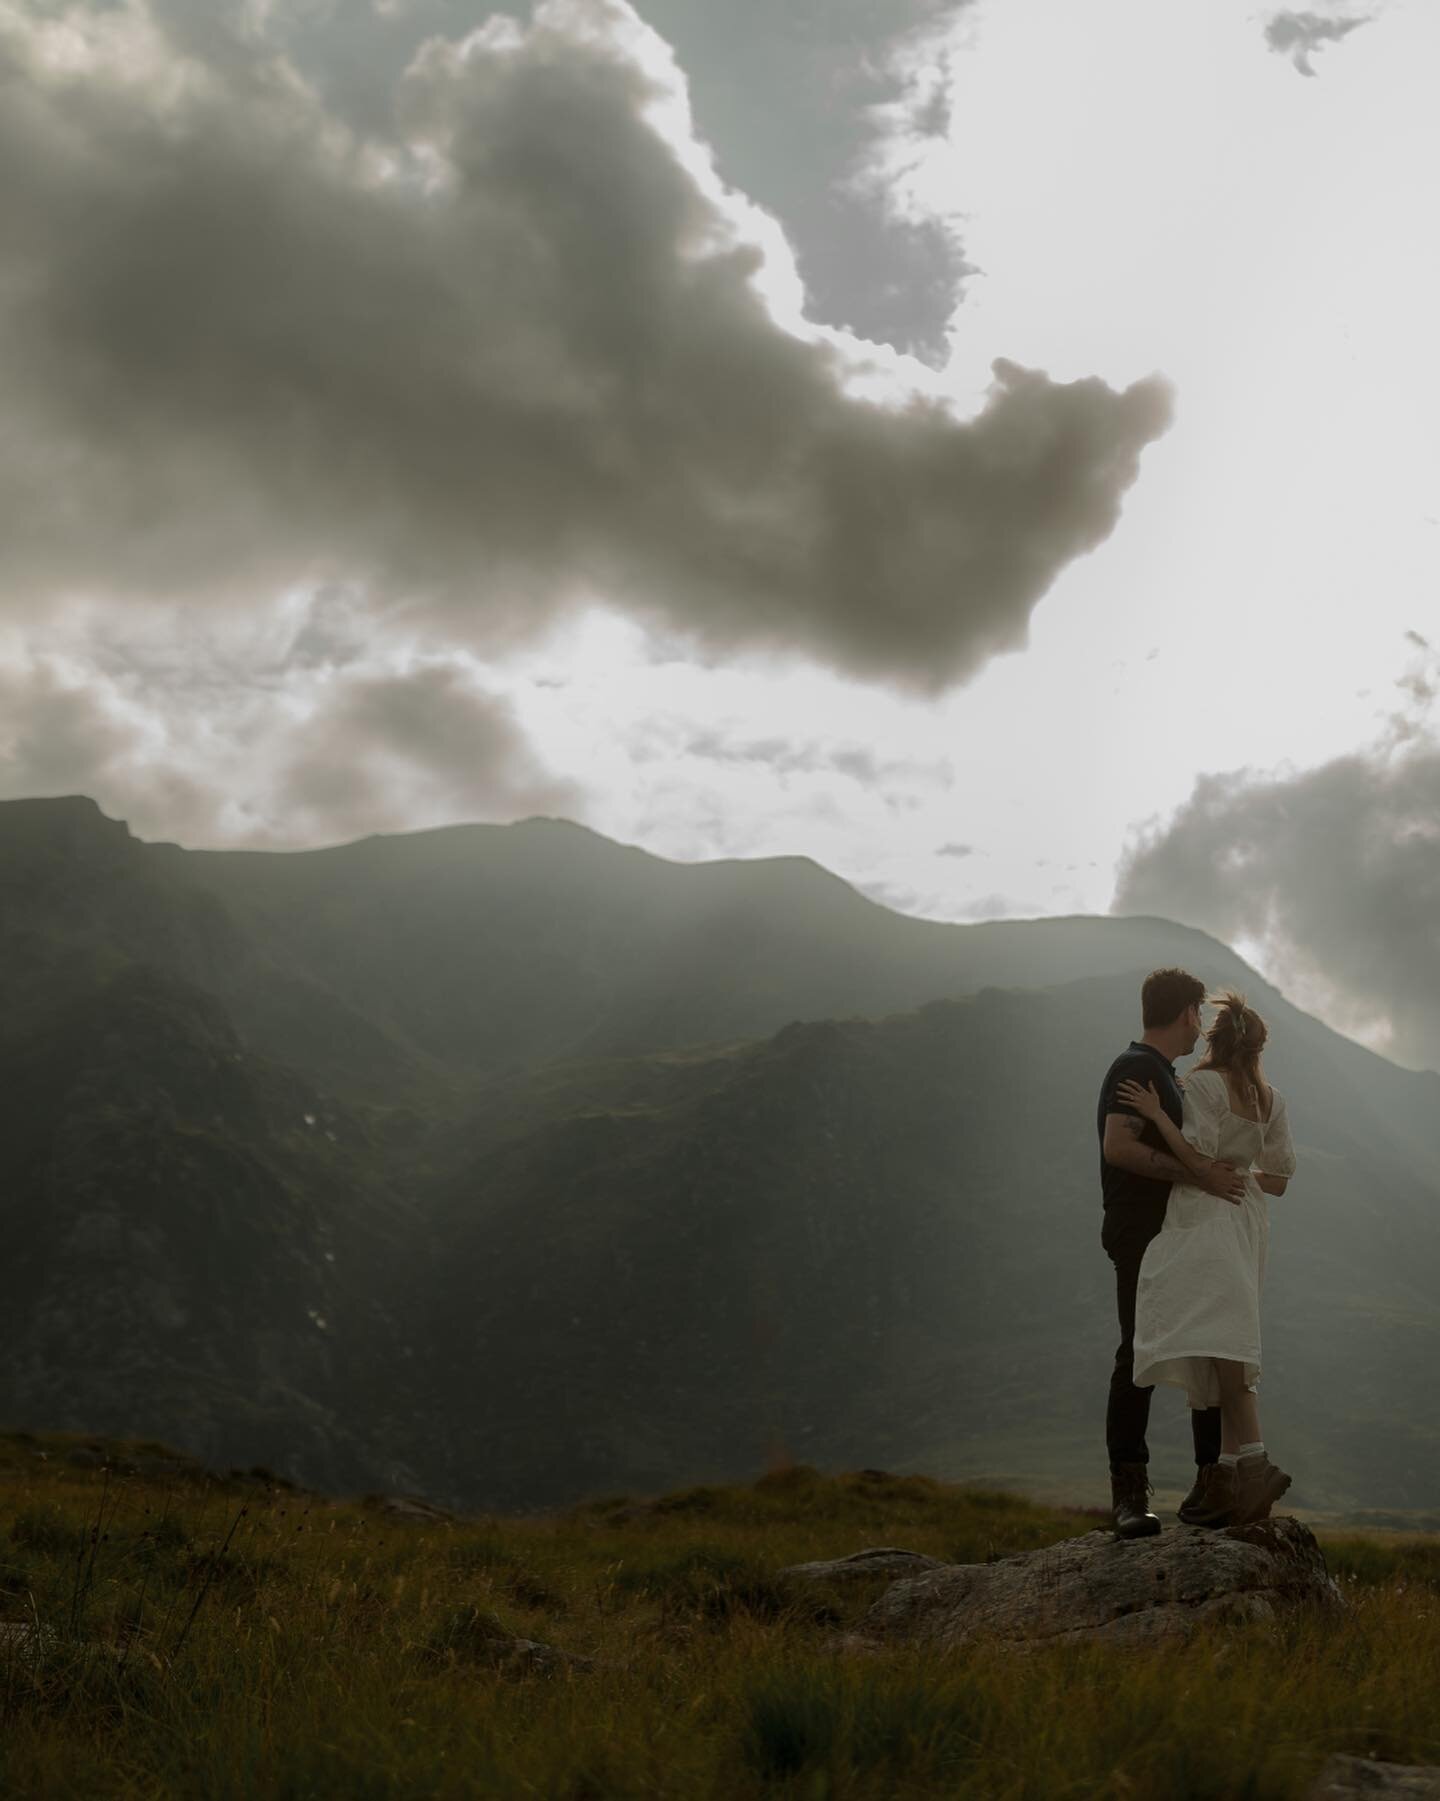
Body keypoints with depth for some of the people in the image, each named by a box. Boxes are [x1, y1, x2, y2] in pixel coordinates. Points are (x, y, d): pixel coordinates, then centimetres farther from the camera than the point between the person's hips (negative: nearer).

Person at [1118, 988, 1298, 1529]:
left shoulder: (1202, 1084, -6)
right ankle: (1225, 1477, 5)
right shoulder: (1271, 1100, 14)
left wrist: (1156, 1114, -10)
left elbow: (1197, 1160, -15)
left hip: (1206, 1218, -8)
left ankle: (1256, 1462, -31)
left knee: (1220, 1347, -19)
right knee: (1221, 1349, 8)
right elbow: (1279, 1179, 15)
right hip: (1247, 1218, 8)